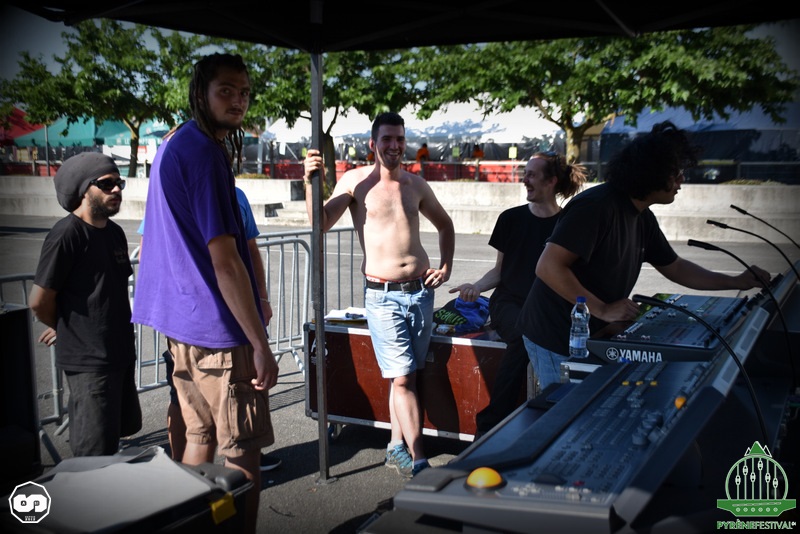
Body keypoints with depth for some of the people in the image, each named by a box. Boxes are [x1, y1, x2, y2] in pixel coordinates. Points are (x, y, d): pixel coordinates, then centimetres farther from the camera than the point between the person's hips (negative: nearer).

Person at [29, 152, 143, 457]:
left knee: (123, 429, 21)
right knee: (96, 455, -2)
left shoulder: (115, 233, 9)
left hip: (121, 352, 8)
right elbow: (39, 301, -13)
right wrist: (65, 329, 5)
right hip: (88, 360, -8)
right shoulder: (67, 234, -16)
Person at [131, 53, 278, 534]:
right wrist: (261, 345, -22)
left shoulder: (173, 147, 13)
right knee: (243, 454, 0)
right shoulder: (206, 156, -18)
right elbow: (225, 261, -23)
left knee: (200, 435, 20)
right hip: (219, 330, -10)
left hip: (181, 322, 10)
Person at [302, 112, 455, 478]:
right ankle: (418, 461, -1)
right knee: (402, 379, -7)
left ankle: (397, 448, 25)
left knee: (405, 375, 12)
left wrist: (446, 267, 11)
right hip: (383, 296, -4)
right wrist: (310, 183, -27)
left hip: (421, 292, 4)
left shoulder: (415, 184, 10)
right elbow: (321, 223, -13)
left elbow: (445, 225, 24)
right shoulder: (356, 181, -2)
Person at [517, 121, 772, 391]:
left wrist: (735, 282, 13)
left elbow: (675, 268, 20)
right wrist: (603, 310, -25)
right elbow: (548, 267, -28)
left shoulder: (643, 219, 7)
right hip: (555, 341, -9)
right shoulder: (596, 206, -22)